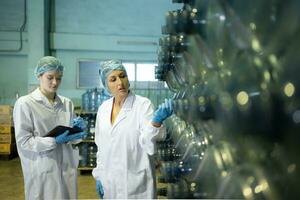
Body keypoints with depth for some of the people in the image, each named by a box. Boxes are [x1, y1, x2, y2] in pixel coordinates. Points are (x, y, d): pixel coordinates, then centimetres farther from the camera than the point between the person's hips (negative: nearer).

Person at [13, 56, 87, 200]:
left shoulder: (67, 103, 7)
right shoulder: (24, 103, -7)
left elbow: (73, 139, 11)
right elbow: (23, 141, -11)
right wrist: (56, 141, -20)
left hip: (68, 168, 4)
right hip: (42, 171, -4)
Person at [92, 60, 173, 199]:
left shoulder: (143, 104, -10)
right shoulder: (103, 108, 5)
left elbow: (147, 141, -21)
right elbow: (101, 146, 12)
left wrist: (157, 121, -39)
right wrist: (98, 175, 11)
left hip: (135, 181, -4)